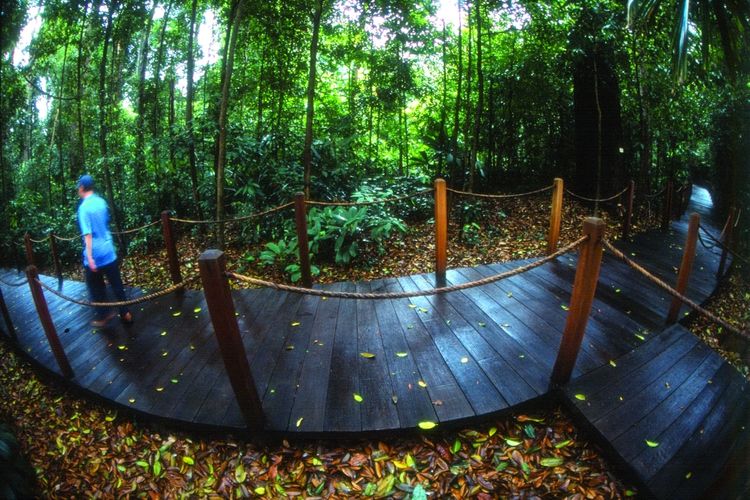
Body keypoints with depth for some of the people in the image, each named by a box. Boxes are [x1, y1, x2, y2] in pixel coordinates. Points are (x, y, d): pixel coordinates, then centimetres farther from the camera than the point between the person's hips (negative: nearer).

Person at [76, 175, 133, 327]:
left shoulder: (84, 207, -15)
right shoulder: (101, 202, 4)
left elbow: (88, 234, -21)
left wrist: (89, 258, -21)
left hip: (95, 255, -6)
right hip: (109, 251, 6)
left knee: (96, 288, 12)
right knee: (117, 284, 11)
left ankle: (103, 315, 24)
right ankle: (126, 313, 16)